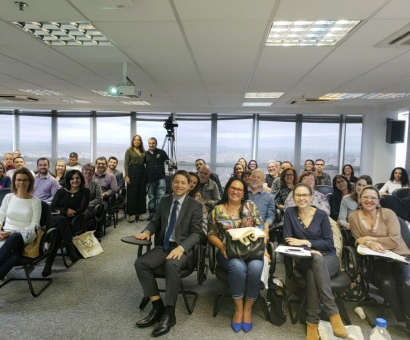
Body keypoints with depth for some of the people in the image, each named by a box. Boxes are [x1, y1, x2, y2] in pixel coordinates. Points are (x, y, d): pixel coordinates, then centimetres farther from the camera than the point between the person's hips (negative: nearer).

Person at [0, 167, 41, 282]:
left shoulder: (35, 201, 2)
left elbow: (34, 225, -2)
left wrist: (13, 233, -15)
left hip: (25, 236, -1)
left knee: (14, 238, -41)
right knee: (14, 256, -38)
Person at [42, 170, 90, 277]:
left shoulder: (85, 192, 7)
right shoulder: (61, 191, 12)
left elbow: (82, 209, -3)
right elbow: (52, 208, 5)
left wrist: (61, 211, -8)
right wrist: (66, 210, -13)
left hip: (71, 221, -1)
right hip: (54, 219, 1)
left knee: (58, 231, -34)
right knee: (62, 219, -36)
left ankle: (48, 264, -33)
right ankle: (70, 251, -42)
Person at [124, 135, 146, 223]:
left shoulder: (143, 151, 11)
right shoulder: (129, 150, 0)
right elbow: (126, 164, -3)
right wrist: (126, 176, -11)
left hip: (142, 172, 4)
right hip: (132, 172, -4)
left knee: (141, 193, 6)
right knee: (132, 193, -1)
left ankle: (139, 213, 16)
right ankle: (131, 214, 5)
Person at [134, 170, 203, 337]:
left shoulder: (195, 206, -2)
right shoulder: (164, 201, 12)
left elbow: (196, 233, -8)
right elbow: (155, 222, 16)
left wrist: (181, 247, -26)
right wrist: (147, 231, -9)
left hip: (183, 248, -5)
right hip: (163, 246, 5)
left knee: (172, 264, -36)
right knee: (141, 263, -21)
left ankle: (169, 313, -20)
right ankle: (158, 307, -10)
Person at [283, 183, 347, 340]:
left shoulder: (321, 215, 0)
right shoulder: (290, 212, 1)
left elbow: (329, 243, -4)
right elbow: (288, 239, -5)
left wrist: (306, 242, -17)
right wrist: (309, 250, -21)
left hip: (327, 258, 0)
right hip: (304, 260, 0)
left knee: (313, 273, -36)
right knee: (316, 259, -37)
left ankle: (312, 322, -30)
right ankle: (333, 313, -34)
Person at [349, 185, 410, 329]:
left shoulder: (388, 213, -4)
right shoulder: (353, 217, -1)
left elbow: (395, 240, -12)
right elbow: (359, 242, 2)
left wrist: (370, 238, -15)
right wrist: (370, 244, -21)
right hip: (375, 260, 0)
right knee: (387, 283, -29)